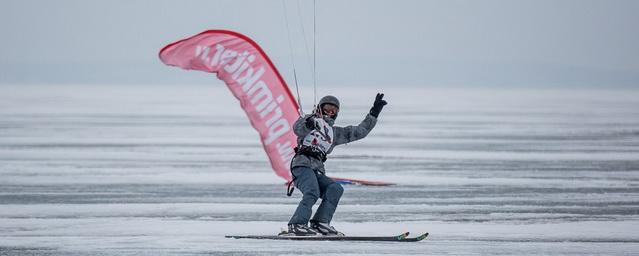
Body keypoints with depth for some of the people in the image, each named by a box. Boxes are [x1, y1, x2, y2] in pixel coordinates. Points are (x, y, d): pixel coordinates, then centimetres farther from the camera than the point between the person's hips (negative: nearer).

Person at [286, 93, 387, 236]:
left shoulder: (334, 132, 31)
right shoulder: (310, 120, 14)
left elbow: (360, 131, 31)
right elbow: (298, 129, -9)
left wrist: (374, 113, 26)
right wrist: (308, 124, -29)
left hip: (318, 171, 6)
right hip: (302, 164, -6)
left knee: (336, 189, -21)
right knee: (312, 192, -31)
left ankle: (320, 223, -29)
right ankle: (297, 225, -41)